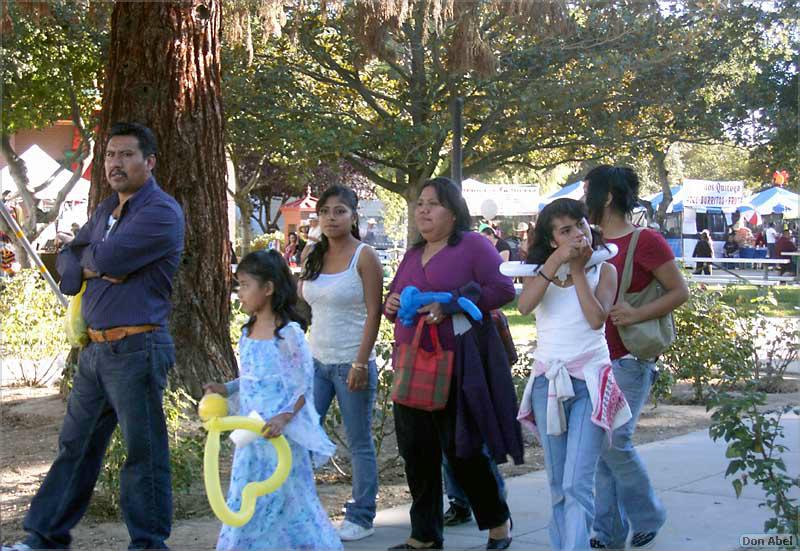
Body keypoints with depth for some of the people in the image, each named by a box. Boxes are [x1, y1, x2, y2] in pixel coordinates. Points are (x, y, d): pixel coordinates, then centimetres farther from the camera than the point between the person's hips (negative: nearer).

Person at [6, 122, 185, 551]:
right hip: (95, 347, 9)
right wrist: (91, 267, -7)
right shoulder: (106, 210, 17)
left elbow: (108, 258, -21)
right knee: (75, 446, 14)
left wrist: (86, 255, 2)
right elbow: (67, 261, 16)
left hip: (136, 350, -9)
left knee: (143, 451, 0)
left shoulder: (161, 213, -12)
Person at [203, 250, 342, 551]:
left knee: (286, 497, 1)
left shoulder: (288, 333, -15)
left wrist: (284, 417, -25)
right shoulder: (248, 332, 8)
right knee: (246, 501, 12)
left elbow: (304, 385, -15)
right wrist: (227, 388, 3)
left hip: (281, 434, -7)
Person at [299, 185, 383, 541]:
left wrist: (361, 364, -17)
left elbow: (373, 313, -11)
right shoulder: (314, 257, 10)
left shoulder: (365, 257, -7)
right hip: (316, 361, 6)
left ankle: (361, 519, 11)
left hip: (352, 364, -5)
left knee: (359, 443, 3)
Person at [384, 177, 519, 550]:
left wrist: (450, 307, -20)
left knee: (463, 450, -1)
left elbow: (503, 289, -14)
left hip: (457, 367, -7)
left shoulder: (472, 245, -5)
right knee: (417, 452, 7)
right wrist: (390, 306, 0)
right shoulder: (413, 255, 17)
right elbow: (395, 299, 25)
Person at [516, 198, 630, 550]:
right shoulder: (540, 270, 7)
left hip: (589, 381, -3)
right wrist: (554, 263, -19)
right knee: (557, 483, 12)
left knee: (577, 484, -15)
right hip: (547, 381, 3)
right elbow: (524, 306, -14)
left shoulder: (603, 270, 2)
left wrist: (578, 270, -10)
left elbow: (597, 318, -14)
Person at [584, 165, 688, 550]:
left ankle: (648, 518, 12)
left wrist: (637, 314, -20)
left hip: (629, 360, -7)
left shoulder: (645, 241, -10)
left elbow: (680, 292, -7)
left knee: (614, 440, -11)